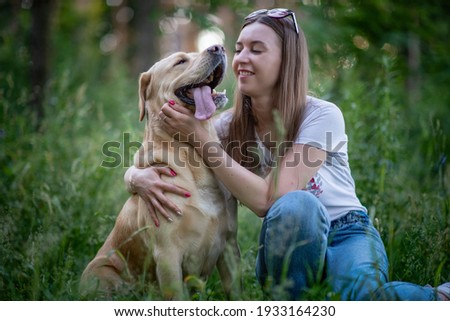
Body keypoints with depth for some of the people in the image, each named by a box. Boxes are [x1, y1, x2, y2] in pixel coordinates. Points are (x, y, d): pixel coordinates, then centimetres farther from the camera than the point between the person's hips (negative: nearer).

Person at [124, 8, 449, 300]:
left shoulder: (322, 116, -17)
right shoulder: (230, 125, -5)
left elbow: (268, 199, -27)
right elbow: (136, 170, -4)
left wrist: (201, 138, -28)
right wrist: (142, 177, -30)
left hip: (349, 235, -2)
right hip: (288, 246, 2)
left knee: (359, 293, -39)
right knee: (295, 205, -35)